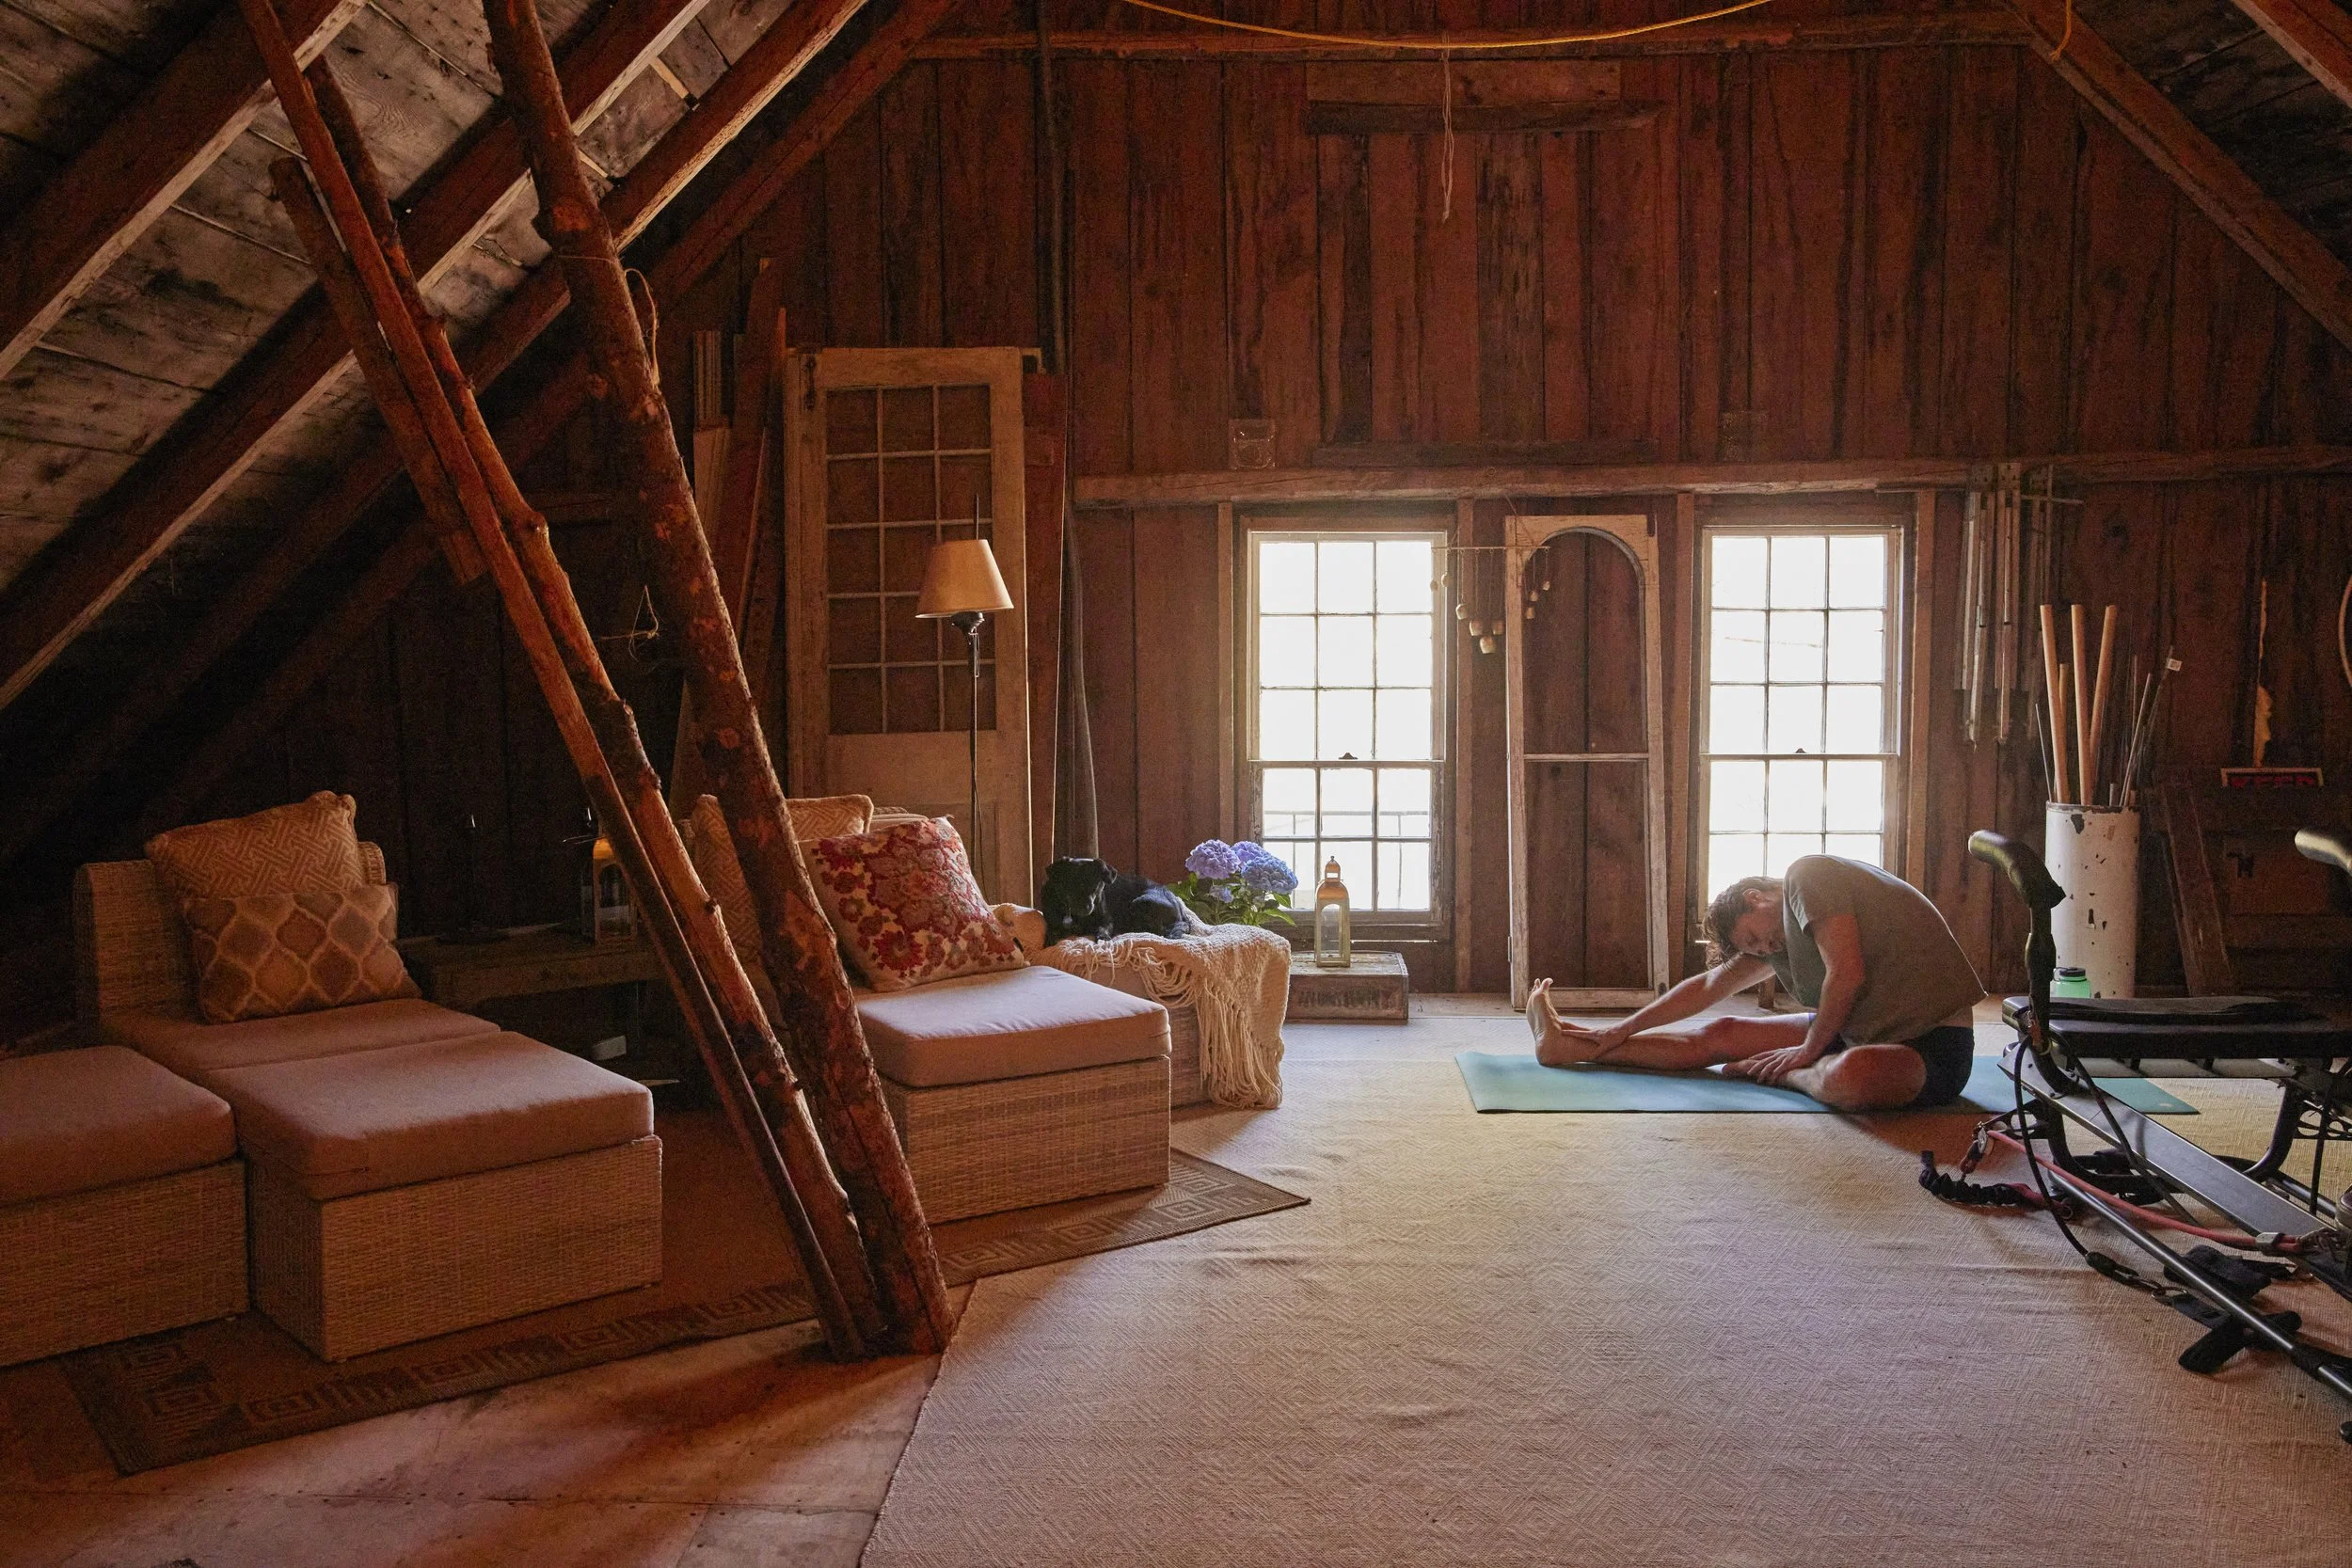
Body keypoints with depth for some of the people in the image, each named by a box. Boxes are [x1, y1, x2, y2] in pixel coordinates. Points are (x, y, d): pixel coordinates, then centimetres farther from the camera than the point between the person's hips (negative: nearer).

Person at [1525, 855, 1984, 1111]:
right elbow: (1709, 986, 19)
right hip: (1860, 1032, 9)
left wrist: (1808, 1051, -9)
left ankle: (1779, 1075, -11)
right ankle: (1567, 1046, 15)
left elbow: (1847, 975, -23)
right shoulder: (1782, 929, 13)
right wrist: (1618, 1033, 20)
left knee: (1852, 1074, -41)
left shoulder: (1807, 876, -15)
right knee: (1723, 1035, 8)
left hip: (1931, 1043, -9)